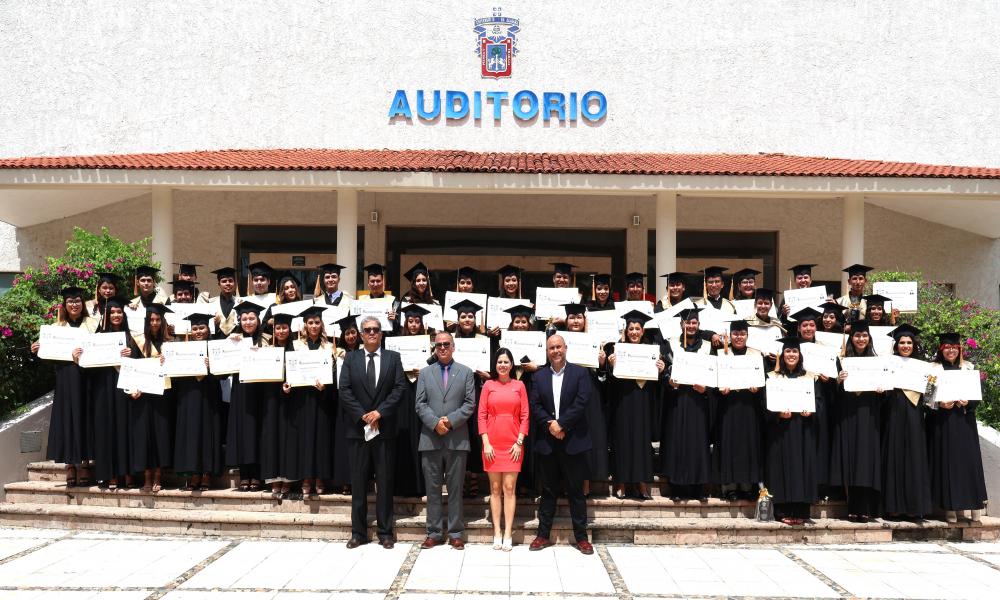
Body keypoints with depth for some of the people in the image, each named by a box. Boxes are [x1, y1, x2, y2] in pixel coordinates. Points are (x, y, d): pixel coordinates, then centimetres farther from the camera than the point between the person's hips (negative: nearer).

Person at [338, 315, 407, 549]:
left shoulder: (393, 358, 6)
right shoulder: (351, 358, 7)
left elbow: (399, 388, -3)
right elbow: (344, 390, -1)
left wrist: (380, 412, -12)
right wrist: (363, 415, -10)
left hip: (384, 428, -1)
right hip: (357, 428, 1)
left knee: (385, 482, 4)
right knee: (358, 482, 5)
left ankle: (385, 532, 10)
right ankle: (358, 532, 12)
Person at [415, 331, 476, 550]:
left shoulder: (465, 372, 7)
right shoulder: (425, 373, 11)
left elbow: (470, 404, 0)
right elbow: (420, 404, 4)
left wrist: (451, 421, -12)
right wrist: (435, 423, -12)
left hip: (457, 439, -1)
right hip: (430, 439, 1)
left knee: (455, 488, 3)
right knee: (432, 488, 5)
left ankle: (455, 533, 10)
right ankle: (434, 532, 12)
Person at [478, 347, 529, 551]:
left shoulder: (519, 386, 6)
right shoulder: (488, 385, 5)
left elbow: (525, 416, 4)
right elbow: (482, 415, 2)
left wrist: (519, 442, -5)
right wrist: (486, 443, -5)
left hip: (513, 444, 0)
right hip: (492, 443, 0)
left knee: (509, 488, -2)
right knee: (495, 488, 4)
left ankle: (508, 534, 2)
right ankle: (497, 533, 9)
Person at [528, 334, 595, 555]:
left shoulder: (579, 373, 1)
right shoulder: (539, 376, 9)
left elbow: (581, 402, -10)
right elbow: (535, 406, 2)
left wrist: (561, 424, -14)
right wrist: (550, 425, -13)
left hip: (573, 440, -2)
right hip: (547, 442, 2)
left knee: (576, 491, 4)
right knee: (548, 490, 10)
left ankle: (581, 537, 11)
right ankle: (543, 534, 17)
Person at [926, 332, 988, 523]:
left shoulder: (969, 368, 11)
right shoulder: (933, 369, 4)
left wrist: (967, 402, -11)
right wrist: (940, 404, -17)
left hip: (964, 421, 2)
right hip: (942, 423, -2)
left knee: (968, 461, -2)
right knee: (946, 462, -3)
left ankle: (974, 507, 1)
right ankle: (950, 508, 0)